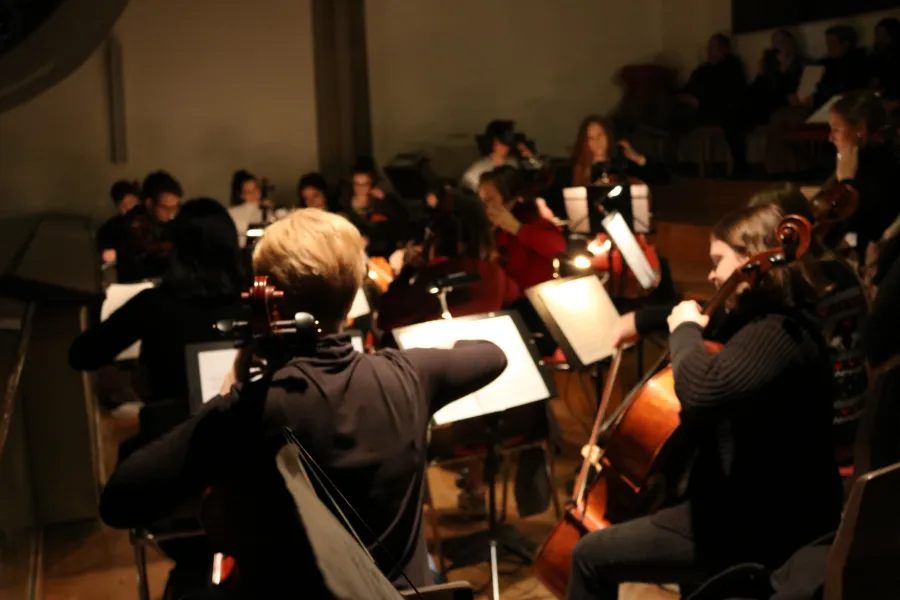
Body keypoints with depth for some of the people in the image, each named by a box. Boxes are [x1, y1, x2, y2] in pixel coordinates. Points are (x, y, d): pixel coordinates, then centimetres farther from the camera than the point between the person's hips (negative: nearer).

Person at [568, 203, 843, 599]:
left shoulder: (776, 335, -25)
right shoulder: (771, 325, 7)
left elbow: (702, 390, -43)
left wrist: (685, 330, -24)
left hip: (761, 533, -11)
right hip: (757, 508, 11)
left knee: (592, 555, -5)